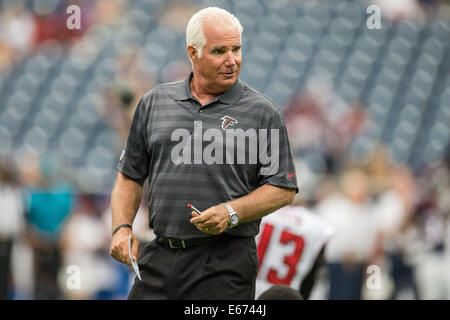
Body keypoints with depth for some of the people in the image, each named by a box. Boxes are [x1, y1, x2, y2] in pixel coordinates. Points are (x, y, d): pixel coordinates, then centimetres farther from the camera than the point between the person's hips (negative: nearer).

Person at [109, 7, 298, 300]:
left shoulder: (263, 113, 1)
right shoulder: (154, 103, 12)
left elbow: (284, 190, -1)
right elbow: (131, 176, 17)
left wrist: (231, 213, -14)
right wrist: (122, 228, 2)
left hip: (224, 265, -3)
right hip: (159, 258, 3)